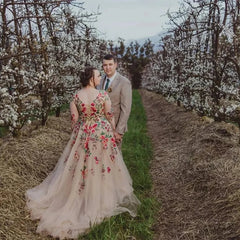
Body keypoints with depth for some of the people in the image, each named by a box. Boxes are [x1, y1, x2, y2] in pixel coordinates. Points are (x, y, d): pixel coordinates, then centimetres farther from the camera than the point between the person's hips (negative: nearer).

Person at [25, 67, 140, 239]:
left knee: (79, 165, 17)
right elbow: (110, 116, -6)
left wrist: (78, 133, 13)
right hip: (102, 133, -2)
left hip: (83, 134, 3)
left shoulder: (76, 96, -7)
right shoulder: (103, 95, -14)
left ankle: (78, 198, 29)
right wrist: (114, 131, 8)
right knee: (101, 164, 13)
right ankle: (102, 198, 28)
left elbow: (74, 119, -2)